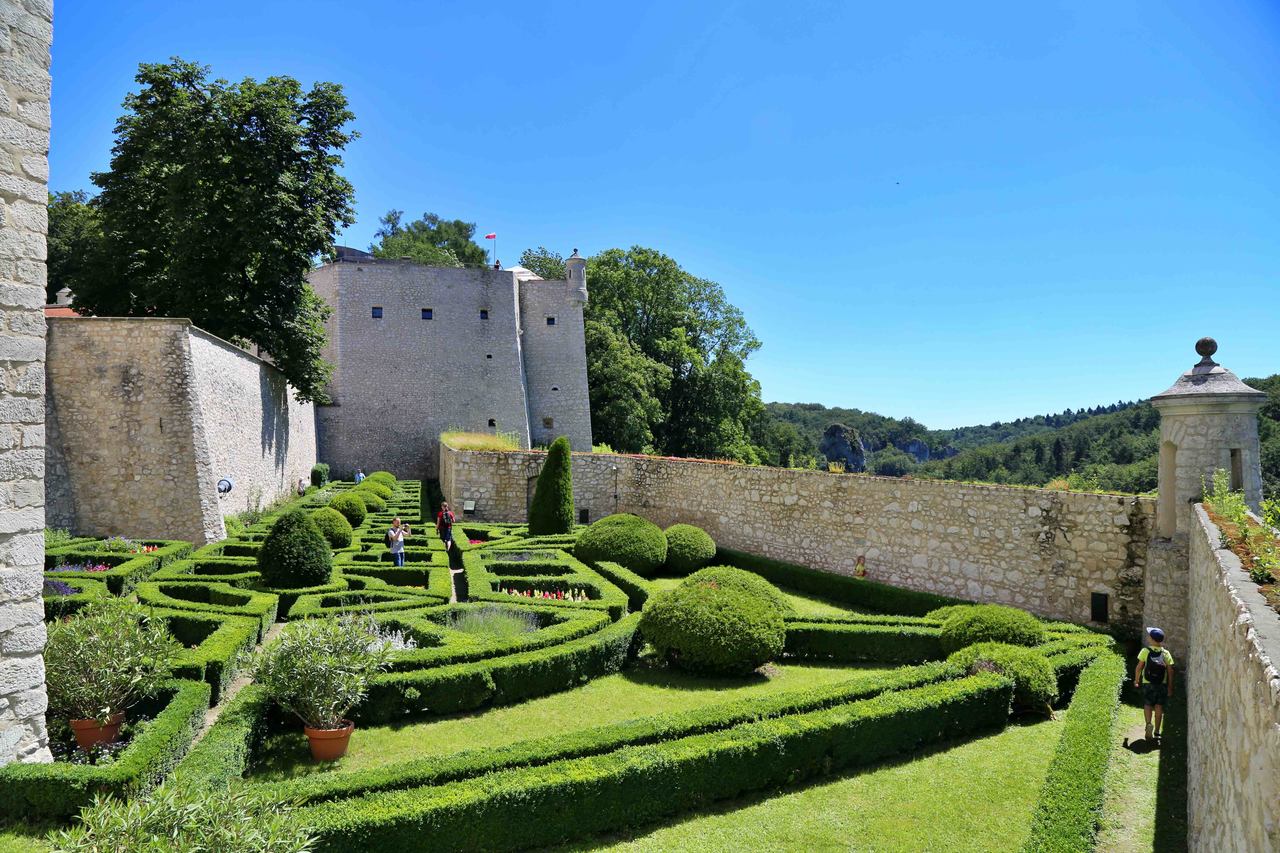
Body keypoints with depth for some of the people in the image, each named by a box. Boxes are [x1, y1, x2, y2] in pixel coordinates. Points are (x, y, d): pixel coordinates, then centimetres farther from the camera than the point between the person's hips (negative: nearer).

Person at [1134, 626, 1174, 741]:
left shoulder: (1145, 651, -10)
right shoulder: (1166, 653, -3)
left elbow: (1139, 667, -8)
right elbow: (1170, 671, -3)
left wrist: (1136, 680, 6)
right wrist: (1170, 686, 5)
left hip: (1147, 683, -2)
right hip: (1162, 684, 2)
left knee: (1147, 704, 8)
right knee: (1159, 706, 10)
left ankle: (1149, 723, -17)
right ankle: (1157, 731, 13)